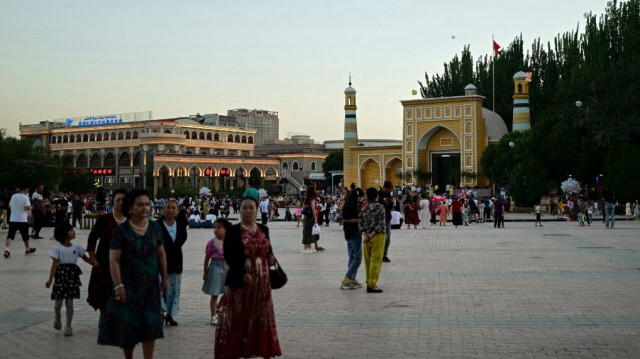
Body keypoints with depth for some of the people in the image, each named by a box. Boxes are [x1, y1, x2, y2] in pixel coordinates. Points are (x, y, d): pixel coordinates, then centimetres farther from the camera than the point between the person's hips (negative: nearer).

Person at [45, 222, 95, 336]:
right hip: (61, 275, -2)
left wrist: (94, 263, -5)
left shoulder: (76, 247, 5)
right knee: (58, 301, 4)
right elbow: (55, 264, -9)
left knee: (69, 302, 1)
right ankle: (57, 318, 36)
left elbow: (85, 258, 13)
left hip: (72, 276, 2)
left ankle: (68, 326, 10)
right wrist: (50, 279, -14)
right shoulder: (57, 248, -6)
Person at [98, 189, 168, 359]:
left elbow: (161, 254, 9)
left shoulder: (155, 228, 3)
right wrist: (118, 285, -19)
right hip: (128, 284, -3)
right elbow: (114, 259, -12)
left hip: (150, 284, 3)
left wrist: (164, 278, 7)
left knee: (150, 325, 2)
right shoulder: (121, 230, -9)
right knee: (127, 324, 4)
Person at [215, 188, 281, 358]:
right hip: (240, 283, -4)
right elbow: (229, 256, -11)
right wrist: (243, 274, -22)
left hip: (262, 283, 4)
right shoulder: (233, 231, -5)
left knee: (263, 320, 11)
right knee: (238, 320, 0)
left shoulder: (263, 229, 10)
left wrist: (271, 257, -4)